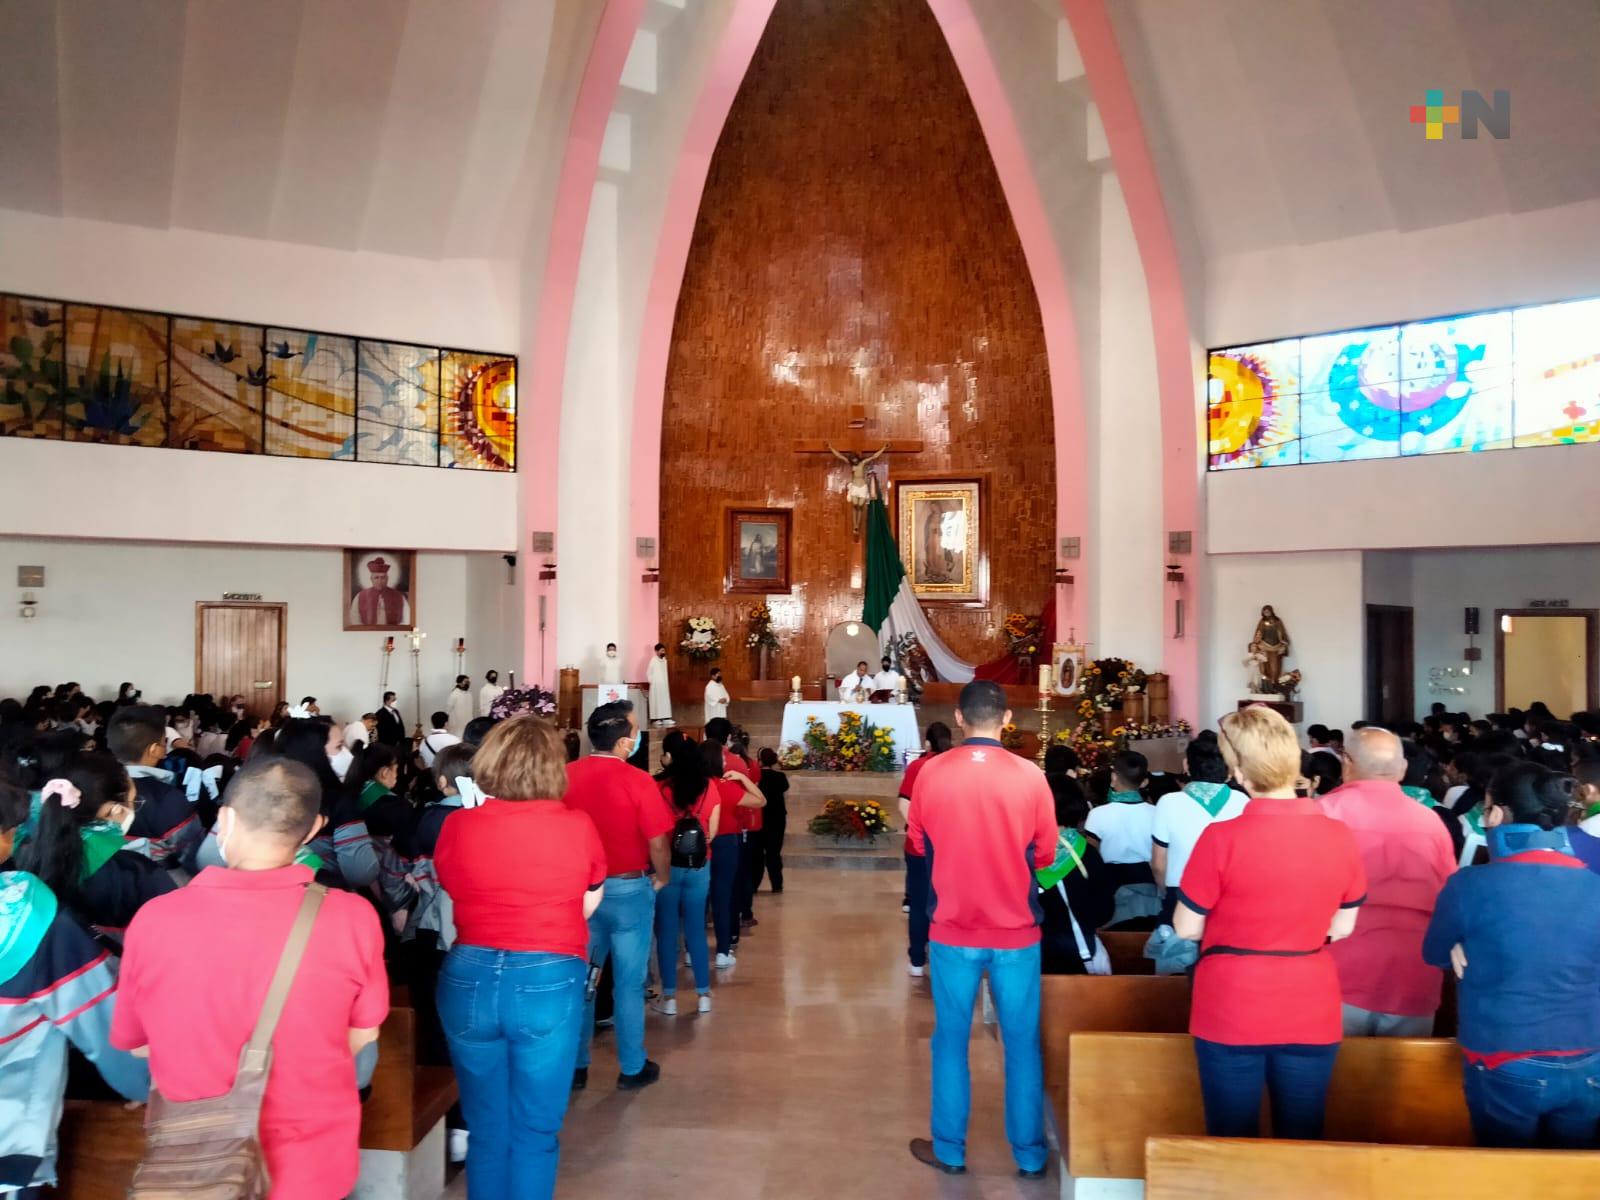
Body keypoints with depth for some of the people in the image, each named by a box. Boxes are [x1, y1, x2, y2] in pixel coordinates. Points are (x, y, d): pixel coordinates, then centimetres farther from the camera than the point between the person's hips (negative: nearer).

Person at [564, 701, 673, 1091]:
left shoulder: (565, 776, -7)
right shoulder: (638, 782, -19)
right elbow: (658, 843, -15)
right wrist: (662, 879, 4)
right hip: (628, 889, -4)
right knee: (629, 982, 10)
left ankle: (575, 1065, 25)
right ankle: (632, 1068, 21)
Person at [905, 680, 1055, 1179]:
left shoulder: (931, 773, -9)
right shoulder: (1030, 776, -11)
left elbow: (919, 843, 4)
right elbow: (1044, 854, 0)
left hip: (953, 932, 0)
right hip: (1017, 932, 0)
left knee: (951, 1041, 14)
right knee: (1022, 1044, 14)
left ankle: (949, 1150, 25)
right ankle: (1030, 1154, 24)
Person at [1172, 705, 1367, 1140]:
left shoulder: (1221, 837, -18)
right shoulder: (1341, 836, -7)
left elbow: (1187, 929, -8)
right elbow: (1341, 928, 5)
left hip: (1232, 1013, -3)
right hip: (1311, 1014, 3)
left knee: (1233, 1145, 10)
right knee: (1301, 1143, 16)